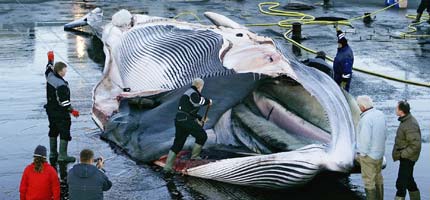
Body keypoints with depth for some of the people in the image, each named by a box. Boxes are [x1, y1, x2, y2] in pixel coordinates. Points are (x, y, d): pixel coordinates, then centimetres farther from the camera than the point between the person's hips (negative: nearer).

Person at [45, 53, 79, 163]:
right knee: (64, 133, -1)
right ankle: (62, 156, -1)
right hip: (61, 113, -9)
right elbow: (63, 101, -25)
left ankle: (52, 154, 28)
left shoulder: (49, 77, -2)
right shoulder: (61, 85, -25)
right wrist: (72, 110, -18)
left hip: (50, 110, 9)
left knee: (53, 131, 19)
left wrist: (50, 60, 34)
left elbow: (49, 69, 23)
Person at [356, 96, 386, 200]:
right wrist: (379, 147, 16)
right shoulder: (380, 114, 1)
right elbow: (384, 134, 8)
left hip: (369, 155, -9)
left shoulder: (366, 118, -24)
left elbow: (365, 139, -24)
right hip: (379, 152, 9)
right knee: (378, 178, 21)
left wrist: (362, 154, -13)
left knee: (369, 180, 2)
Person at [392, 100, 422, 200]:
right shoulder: (405, 120, 5)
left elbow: (416, 145, -28)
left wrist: (402, 154, -20)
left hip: (407, 158, -11)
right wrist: (400, 153, 13)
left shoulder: (410, 125, -26)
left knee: (401, 183, -7)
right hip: (405, 156, 11)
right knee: (408, 180, 23)